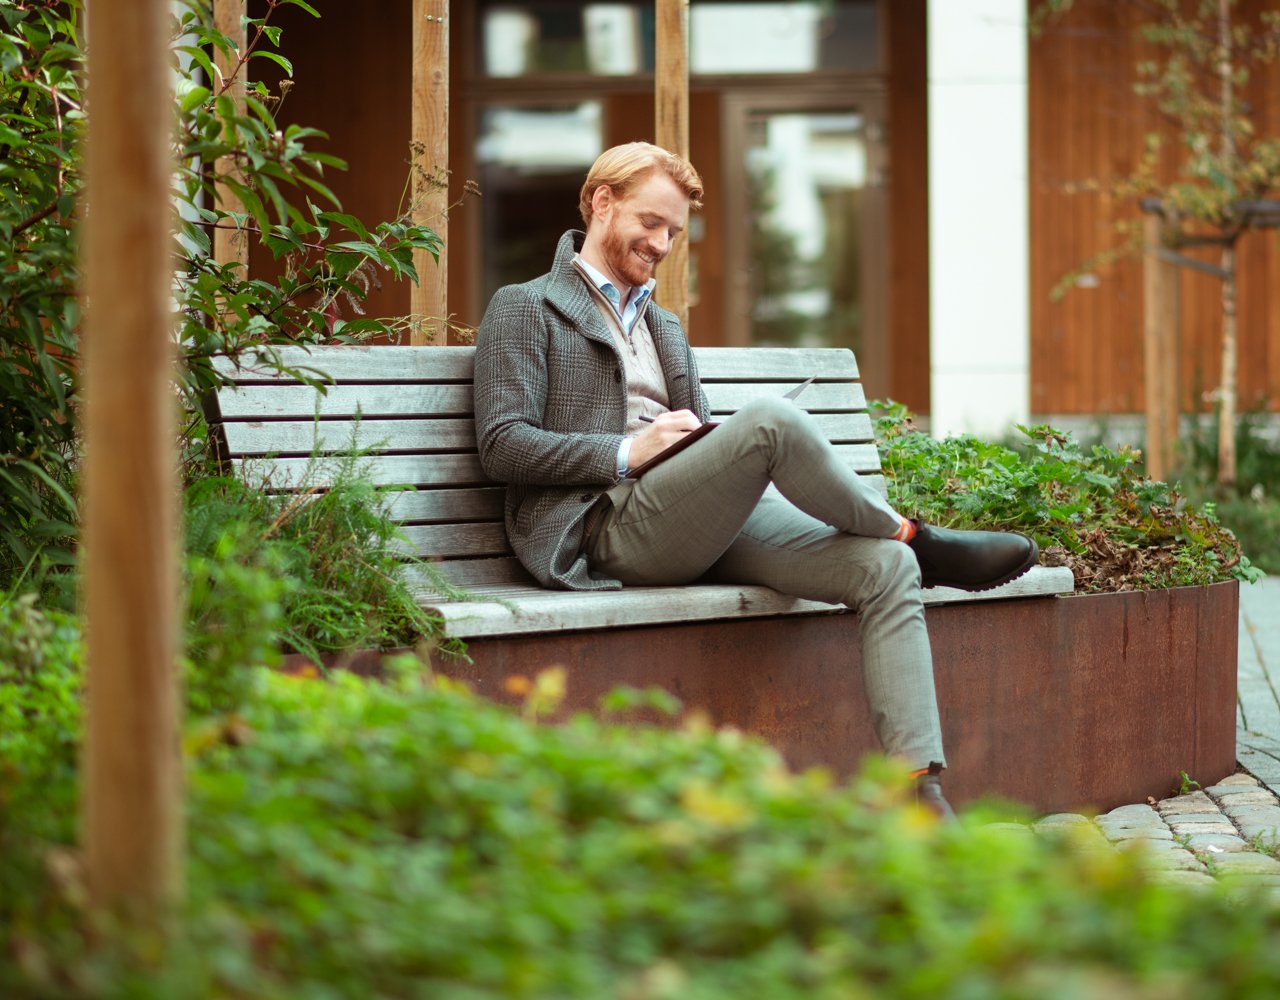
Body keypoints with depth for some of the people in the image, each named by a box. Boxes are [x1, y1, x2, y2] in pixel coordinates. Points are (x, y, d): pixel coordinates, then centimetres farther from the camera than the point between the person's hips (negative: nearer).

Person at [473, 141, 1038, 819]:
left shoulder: (664, 327, 33)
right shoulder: (525, 308, 10)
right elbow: (502, 446, -3)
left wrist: (698, 437, 5)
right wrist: (627, 452, -13)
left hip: (705, 523, 7)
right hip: (607, 525, -7)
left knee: (885, 569, -18)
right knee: (773, 419, -33)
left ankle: (919, 794, -29)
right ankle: (919, 540, -10)